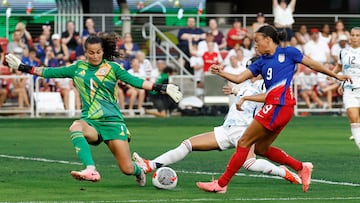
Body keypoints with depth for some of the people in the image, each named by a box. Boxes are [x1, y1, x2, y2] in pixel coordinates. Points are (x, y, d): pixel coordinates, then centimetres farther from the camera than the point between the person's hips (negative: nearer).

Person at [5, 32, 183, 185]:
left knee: (127, 169, -9)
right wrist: (23, 68, 17)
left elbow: (135, 81, 1)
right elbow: (50, 72, 19)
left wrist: (161, 88, -9)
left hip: (112, 121, -2)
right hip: (90, 121, 2)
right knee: (75, 127, -37)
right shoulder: (78, 68, 13)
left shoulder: (112, 68, 5)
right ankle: (91, 171, -49)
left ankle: (139, 171, 31)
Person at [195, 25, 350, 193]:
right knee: (261, 149, 14)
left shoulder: (288, 52, 2)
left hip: (278, 105, -8)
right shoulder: (261, 62, 20)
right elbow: (239, 78, 14)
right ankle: (301, 168, 20)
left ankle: (221, 184, -1)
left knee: (244, 143, -5)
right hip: (273, 106, 8)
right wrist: (221, 73, -4)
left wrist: (336, 76, 18)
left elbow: (313, 65, 11)